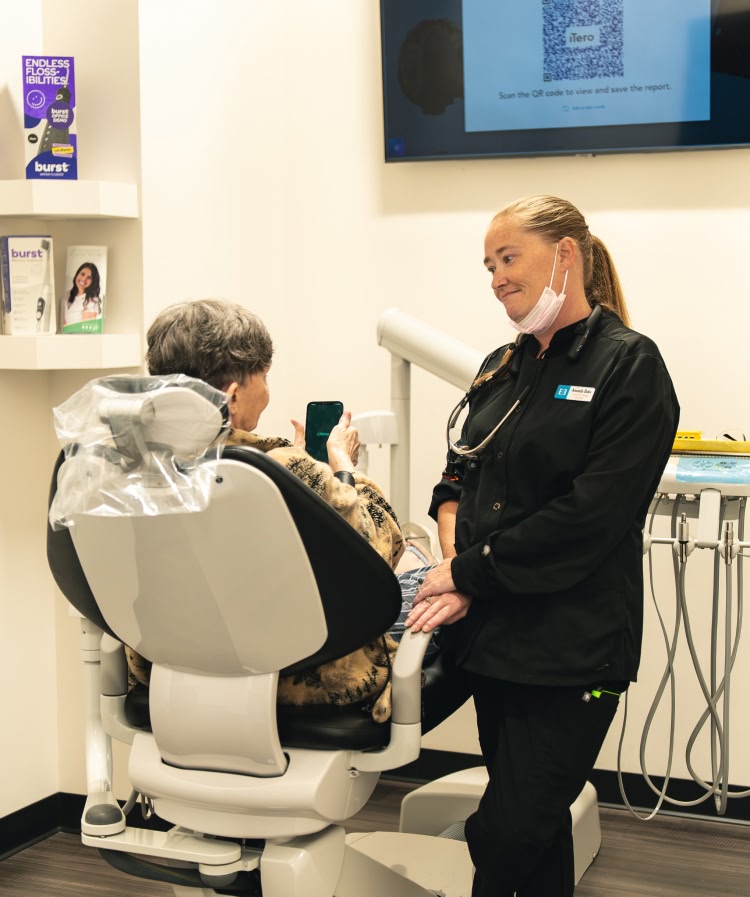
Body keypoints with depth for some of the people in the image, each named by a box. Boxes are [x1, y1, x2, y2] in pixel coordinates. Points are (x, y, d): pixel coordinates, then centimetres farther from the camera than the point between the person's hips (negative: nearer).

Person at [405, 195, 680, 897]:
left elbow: (591, 516, -17)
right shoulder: (502, 370, 13)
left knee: (506, 837, -7)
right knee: (538, 828, 15)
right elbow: (458, 476, 13)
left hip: (572, 647, -6)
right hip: (492, 630, 7)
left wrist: (470, 573, -13)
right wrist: (452, 556, -8)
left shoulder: (628, 367, -9)